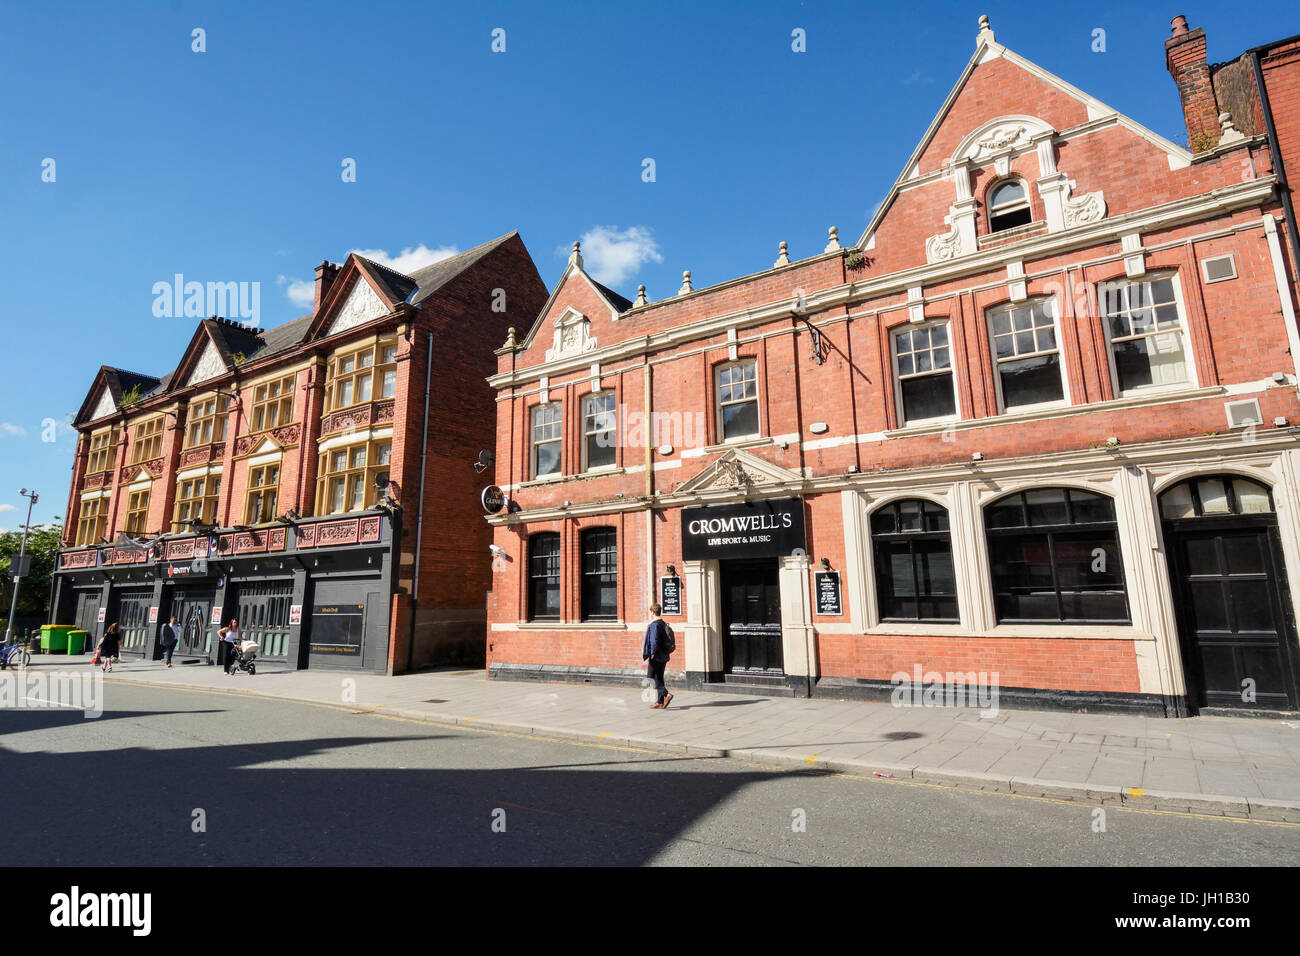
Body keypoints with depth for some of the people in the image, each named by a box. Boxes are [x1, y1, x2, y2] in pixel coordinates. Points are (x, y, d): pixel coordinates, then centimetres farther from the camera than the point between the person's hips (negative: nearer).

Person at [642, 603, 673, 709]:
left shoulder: (654, 625, -15)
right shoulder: (664, 624, 13)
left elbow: (654, 640, -21)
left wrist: (652, 653, -17)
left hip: (656, 657, -9)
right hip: (663, 656, 9)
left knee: (651, 677, -2)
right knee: (659, 678, 12)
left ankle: (666, 695, -15)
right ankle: (660, 702, 14)